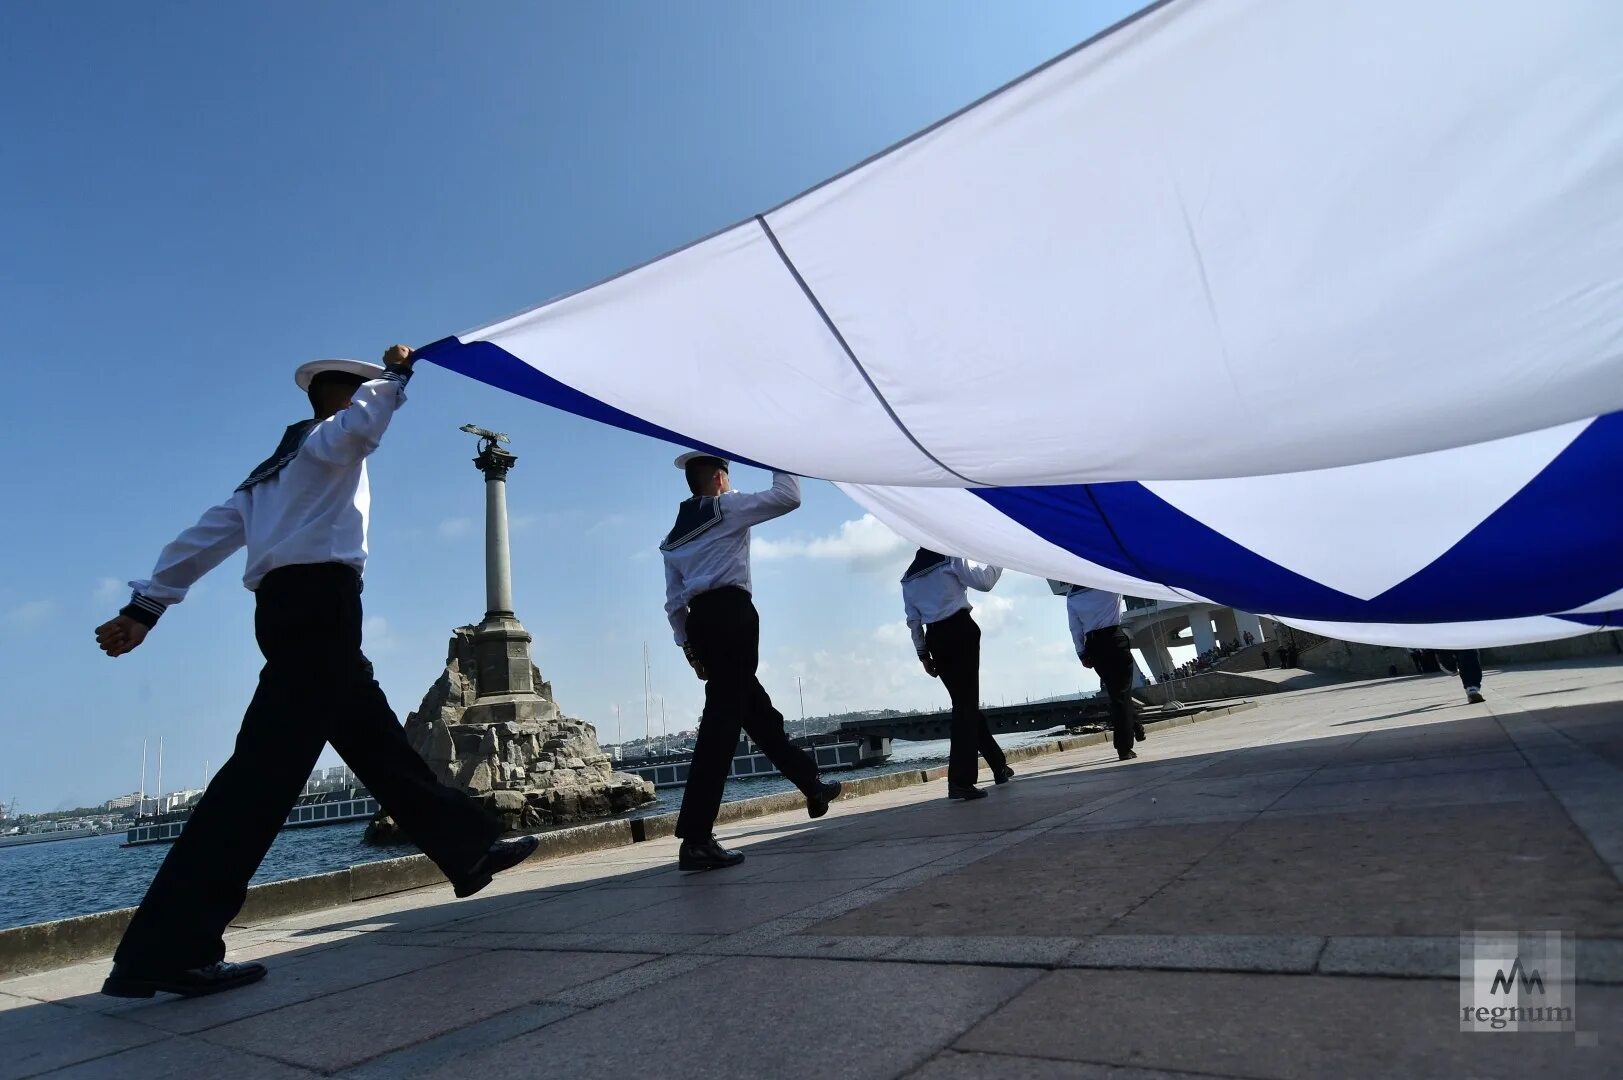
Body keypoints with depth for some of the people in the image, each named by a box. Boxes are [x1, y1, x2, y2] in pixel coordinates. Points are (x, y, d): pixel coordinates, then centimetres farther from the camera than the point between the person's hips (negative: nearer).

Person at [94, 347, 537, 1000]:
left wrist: (144, 607, 14)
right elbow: (364, 424, -21)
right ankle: (166, 952, -16)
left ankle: (470, 850, 21)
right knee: (267, 766, -15)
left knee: (380, 747, 11)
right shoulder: (326, 438, 5)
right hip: (318, 601, -10)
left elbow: (208, 535, 19)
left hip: (293, 608, 10)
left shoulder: (275, 471, 28)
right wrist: (396, 372, -3)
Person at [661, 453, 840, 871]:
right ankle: (695, 840, -15)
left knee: (758, 711, 17)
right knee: (722, 721, -12)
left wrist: (690, 648, 18)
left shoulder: (673, 537, 22)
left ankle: (812, 786, 32)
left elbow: (674, 602, 16)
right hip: (732, 615, -8)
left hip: (700, 622, 8)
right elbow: (789, 497, -3)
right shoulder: (728, 506, 3)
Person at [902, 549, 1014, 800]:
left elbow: (913, 621, 11)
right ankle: (960, 780, -13)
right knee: (967, 704, -5)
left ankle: (999, 766, 27)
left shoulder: (908, 578, 14)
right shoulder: (950, 559, 0)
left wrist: (923, 654, 14)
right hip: (961, 629, -5)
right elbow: (984, 582, 0)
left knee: (964, 702, 15)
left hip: (935, 638, 6)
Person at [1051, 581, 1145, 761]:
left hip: (1094, 645, 2)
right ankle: (1124, 747, 2)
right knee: (1122, 692, 3)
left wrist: (1082, 654, 5)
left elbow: (1075, 628, 1)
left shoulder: (1071, 596, 3)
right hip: (1115, 639, -2)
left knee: (1114, 693, 13)